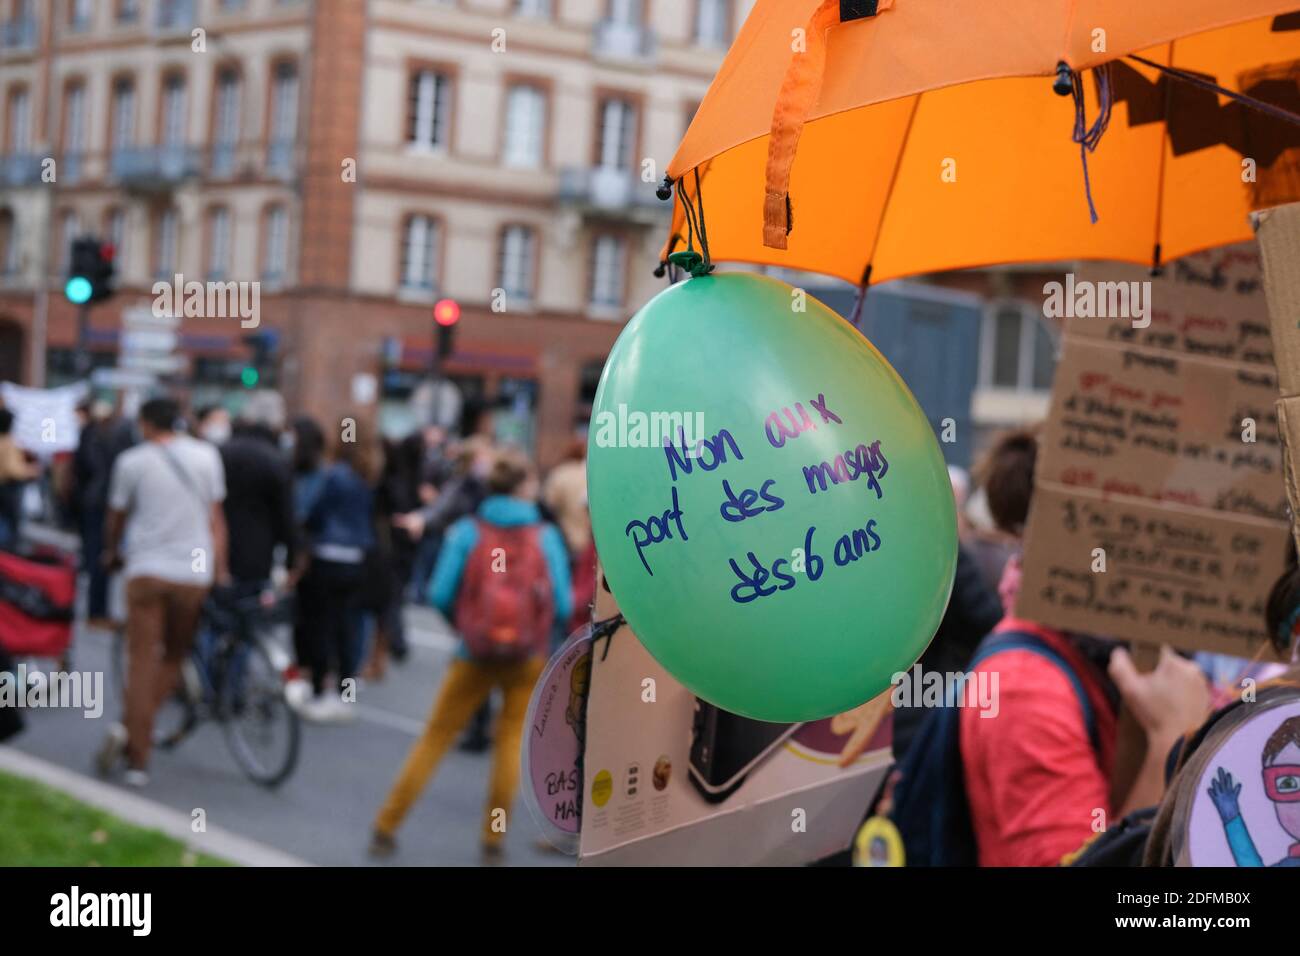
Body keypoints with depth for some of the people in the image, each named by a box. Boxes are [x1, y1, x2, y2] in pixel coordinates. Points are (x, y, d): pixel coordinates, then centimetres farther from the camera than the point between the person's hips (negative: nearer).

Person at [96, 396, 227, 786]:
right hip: (194, 572, 1)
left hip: (146, 568, -1)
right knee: (175, 656, 15)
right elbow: (216, 519, 4)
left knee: (142, 659, 2)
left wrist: (111, 553, 31)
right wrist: (220, 572, 8)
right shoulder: (206, 455, 4)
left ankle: (138, 757, -8)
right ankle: (133, 729, 0)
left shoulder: (132, 461, 1)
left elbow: (116, 518, 11)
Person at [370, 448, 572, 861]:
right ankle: (493, 837, 14)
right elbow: (562, 606, -4)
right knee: (511, 739, 14)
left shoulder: (467, 531, -5)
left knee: (435, 737, 9)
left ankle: (385, 829, 13)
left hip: (474, 654, 0)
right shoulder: (546, 536, -4)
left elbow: (440, 595, -7)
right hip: (528, 656, 0)